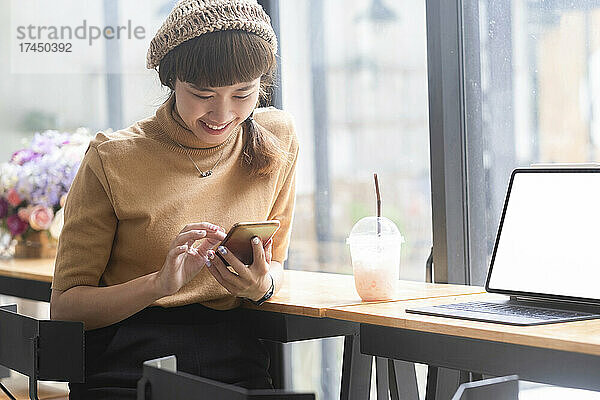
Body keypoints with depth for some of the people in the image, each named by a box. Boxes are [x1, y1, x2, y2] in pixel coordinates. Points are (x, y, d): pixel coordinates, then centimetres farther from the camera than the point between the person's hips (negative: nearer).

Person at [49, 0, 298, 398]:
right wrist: (161, 284, -22)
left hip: (235, 365, 5)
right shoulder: (113, 159, -7)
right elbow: (64, 306, -4)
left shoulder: (277, 140, 4)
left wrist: (262, 284, -10)